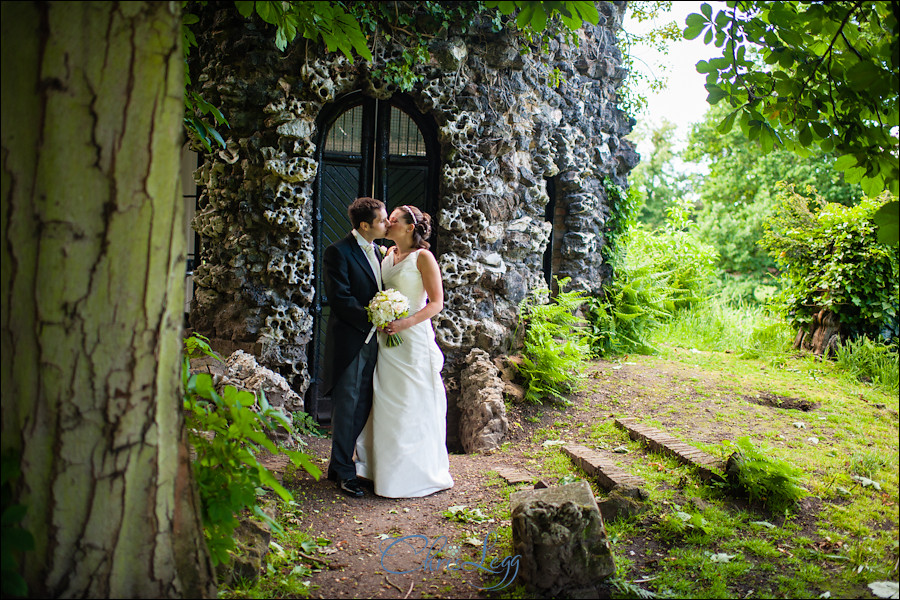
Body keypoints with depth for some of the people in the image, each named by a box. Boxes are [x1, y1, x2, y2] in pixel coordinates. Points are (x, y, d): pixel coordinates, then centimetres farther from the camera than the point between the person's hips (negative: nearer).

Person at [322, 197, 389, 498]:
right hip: (349, 339, -8)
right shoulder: (339, 252, -11)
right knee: (347, 404, 0)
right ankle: (343, 471, 11)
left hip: (372, 339, 8)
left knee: (363, 405, 12)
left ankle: (340, 463, 25)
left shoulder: (375, 251, 15)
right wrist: (373, 319, -19)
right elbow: (340, 298, -17)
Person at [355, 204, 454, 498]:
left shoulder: (422, 257, -9)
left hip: (413, 338, -7)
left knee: (412, 404, 0)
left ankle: (417, 472, 13)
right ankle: (386, 466, 23)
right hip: (386, 339, 7)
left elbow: (436, 302, -12)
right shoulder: (388, 254, 11)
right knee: (386, 404, 10)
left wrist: (405, 323, -21)